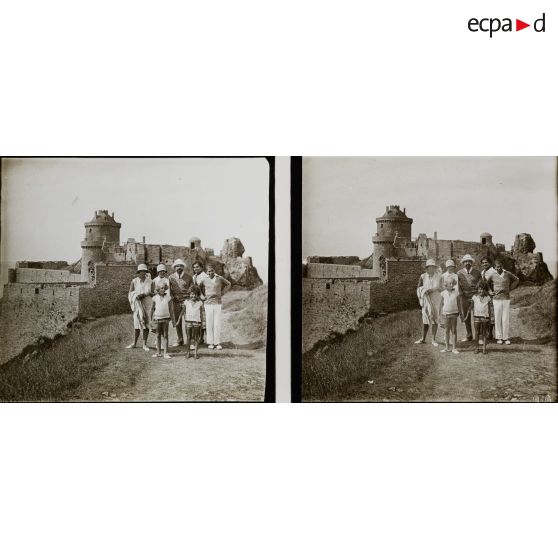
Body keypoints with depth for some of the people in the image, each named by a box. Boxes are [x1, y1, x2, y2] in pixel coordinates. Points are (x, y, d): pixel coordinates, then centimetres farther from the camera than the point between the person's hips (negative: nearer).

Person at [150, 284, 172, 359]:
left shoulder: (168, 297, -1)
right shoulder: (155, 298, -2)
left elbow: (170, 308, 4)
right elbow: (152, 309, 5)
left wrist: (171, 318, 5)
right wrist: (151, 319, 6)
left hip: (165, 318, -1)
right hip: (157, 318, 1)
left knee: (165, 336, 0)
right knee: (158, 336, 8)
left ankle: (166, 352, 1)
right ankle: (158, 352, 16)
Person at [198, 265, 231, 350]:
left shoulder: (220, 278, -1)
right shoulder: (204, 280, 0)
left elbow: (228, 284, 15)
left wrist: (222, 293, 8)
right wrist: (203, 295, 11)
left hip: (217, 303, 0)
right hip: (208, 303, 0)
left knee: (217, 323, -3)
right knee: (209, 323, 0)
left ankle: (217, 343, 3)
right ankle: (210, 343, 6)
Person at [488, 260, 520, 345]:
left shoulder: (508, 274, -1)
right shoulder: (492, 275, -1)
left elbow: (516, 280, 16)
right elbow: (487, 284, 18)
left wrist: (510, 289, 9)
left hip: (506, 299, 0)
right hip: (496, 299, 0)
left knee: (506, 319, 0)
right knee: (497, 319, 1)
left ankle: (506, 338, 8)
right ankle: (499, 338, 8)